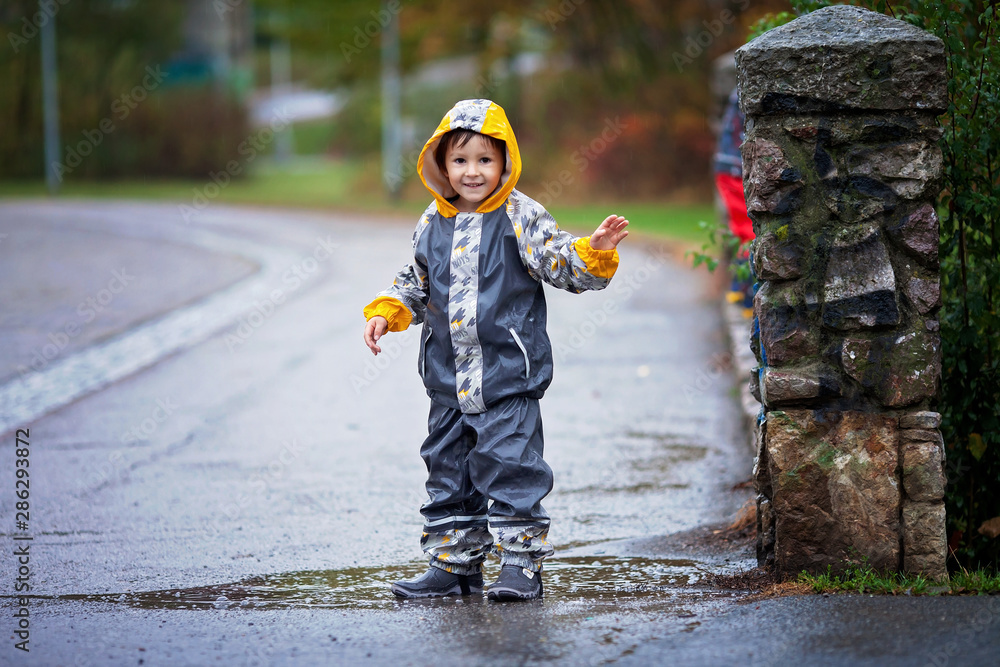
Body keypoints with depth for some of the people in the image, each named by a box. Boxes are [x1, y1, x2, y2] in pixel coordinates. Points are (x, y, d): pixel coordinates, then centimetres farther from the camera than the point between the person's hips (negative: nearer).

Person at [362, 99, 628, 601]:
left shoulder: (522, 219, -4)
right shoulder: (432, 225, 9)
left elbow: (564, 267, -6)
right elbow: (415, 284, 20)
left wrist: (593, 251, -25)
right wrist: (385, 313, 6)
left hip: (508, 375, -5)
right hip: (448, 379, 5)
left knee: (511, 466, -6)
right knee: (447, 469, 10)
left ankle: (521, 565, 3)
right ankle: (453, 564, 20)